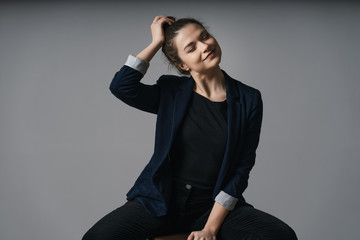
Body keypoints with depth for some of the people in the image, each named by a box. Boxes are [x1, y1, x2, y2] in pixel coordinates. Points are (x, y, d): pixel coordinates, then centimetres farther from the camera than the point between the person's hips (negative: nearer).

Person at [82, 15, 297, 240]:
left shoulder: (249, 100, 0)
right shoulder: (171, 91, 4)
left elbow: (242, 168, -3)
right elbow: (121, 86, -13)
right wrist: (156, 43, -6)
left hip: (214, 207, 0)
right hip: (161, 201, 0)